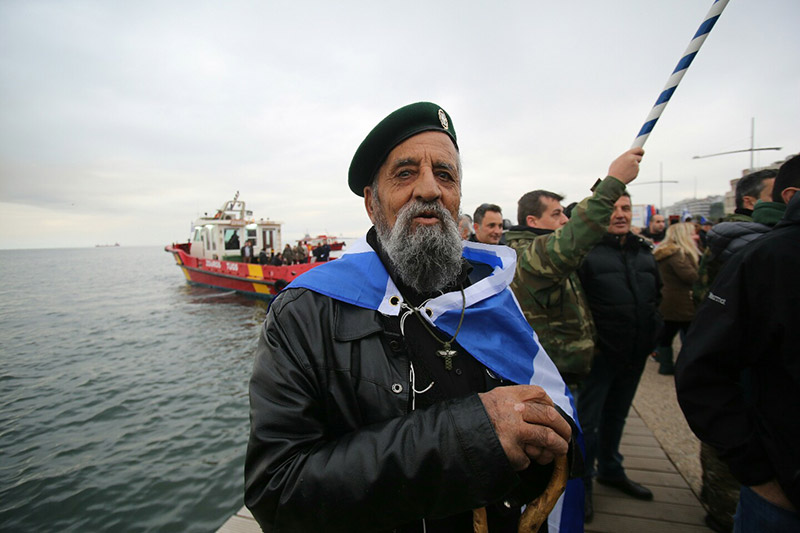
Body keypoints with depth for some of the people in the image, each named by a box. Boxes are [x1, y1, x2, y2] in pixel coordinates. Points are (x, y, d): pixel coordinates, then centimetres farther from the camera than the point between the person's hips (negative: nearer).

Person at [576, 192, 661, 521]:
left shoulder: (644, 252, 10)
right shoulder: (586, 250, -14)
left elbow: (656, 297, 20)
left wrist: (653, 337, 13)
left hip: (635, 354, 7)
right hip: (600, 354, -7)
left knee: (616, 415, 22)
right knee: (587, 420, 3)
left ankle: (610, 470, 42)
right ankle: (582, 484, 21)